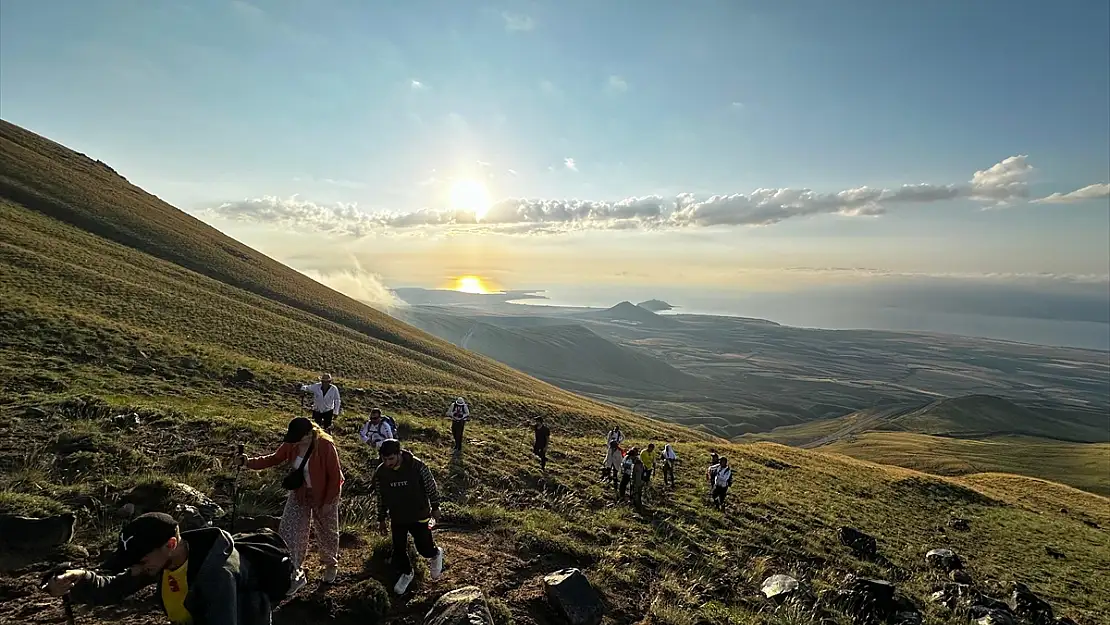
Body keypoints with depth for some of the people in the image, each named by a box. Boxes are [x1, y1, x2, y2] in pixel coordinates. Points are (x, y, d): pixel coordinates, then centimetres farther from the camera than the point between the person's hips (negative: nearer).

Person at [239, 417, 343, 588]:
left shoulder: (325, 446, -30)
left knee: (326, 532, 14)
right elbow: (275, 459, 2)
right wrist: (249, 462, -13)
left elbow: (335, 476, -22)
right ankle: (296, 575, 18)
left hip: (323, 495, -5)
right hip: (299, 493, 5)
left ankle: (331, 565, 43)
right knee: (288, 532, 0)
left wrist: (329, 502, -17)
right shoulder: (291, 444, -14)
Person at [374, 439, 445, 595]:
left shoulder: (417, 466, -25)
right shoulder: (380, 472, -14)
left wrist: (435, 508, -2)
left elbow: (431, 487, -10)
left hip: (419, 516, -3)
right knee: (399, 549, 14)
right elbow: (381, 497, 2)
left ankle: (436, 554, 41)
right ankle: (406, 574, 44)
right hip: (397, 519, 3)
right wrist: (381, 519, 9)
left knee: (424, 548, 4)